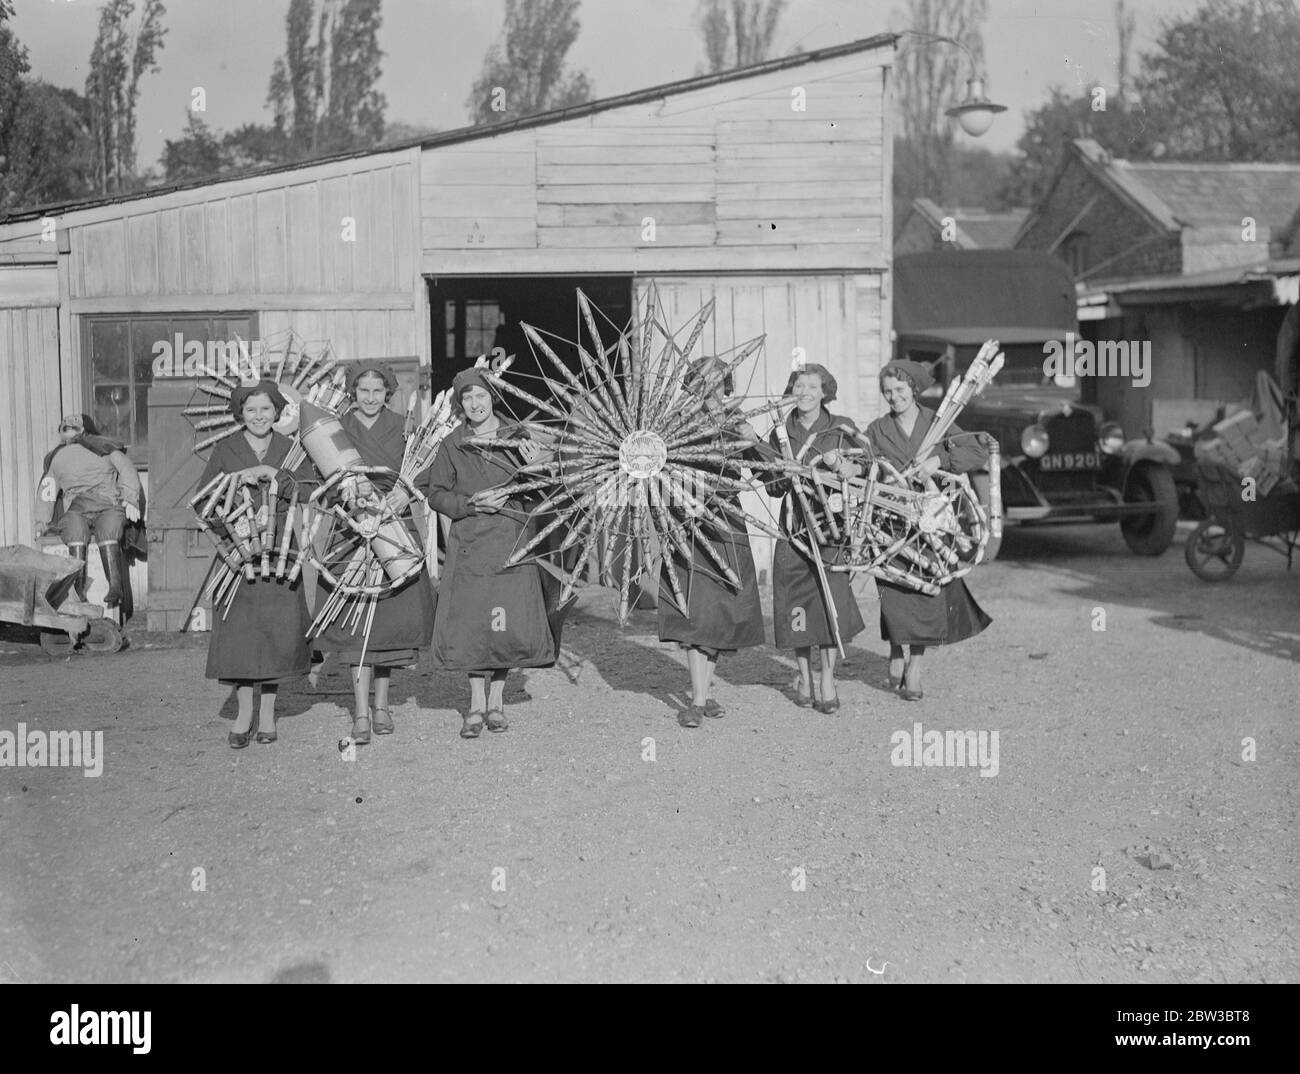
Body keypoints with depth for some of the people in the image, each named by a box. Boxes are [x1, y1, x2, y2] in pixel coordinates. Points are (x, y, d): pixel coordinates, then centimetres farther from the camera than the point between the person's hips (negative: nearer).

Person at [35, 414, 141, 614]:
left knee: (108, 528, -36)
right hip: (75, 511, 2)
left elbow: (127, 471, 13)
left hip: (108, 506, -2)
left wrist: (131, 500, -4)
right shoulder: (54, 459, 32)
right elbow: (46, 494, 28)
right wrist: (41, 522, 10)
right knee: (76, 529, -35)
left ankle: (115, 588, -50)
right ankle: (78, 589, -48)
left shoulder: (103, 446, 23)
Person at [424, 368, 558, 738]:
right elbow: (437, 495, 5)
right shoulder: (451, 445, 6)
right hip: (469, 544, 0)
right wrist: (473, 503, -10)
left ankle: (496, 700, 15)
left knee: (509, 622, -2)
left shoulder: (517, 438, 6)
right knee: (472, 621, -3)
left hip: (512, 541, 0)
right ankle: (477, 704, 10)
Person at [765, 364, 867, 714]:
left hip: (832, 525, -2)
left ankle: (828, 681, 6)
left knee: (831, 602, -8)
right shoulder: (780, 434, 8)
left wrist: (852, 469, -18)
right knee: (797, 604, 3)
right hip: (794, 527, 2)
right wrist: (788, 479, -9)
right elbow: (771, 485, 11)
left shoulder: (842, 429, 2)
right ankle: (804, 677, 21)